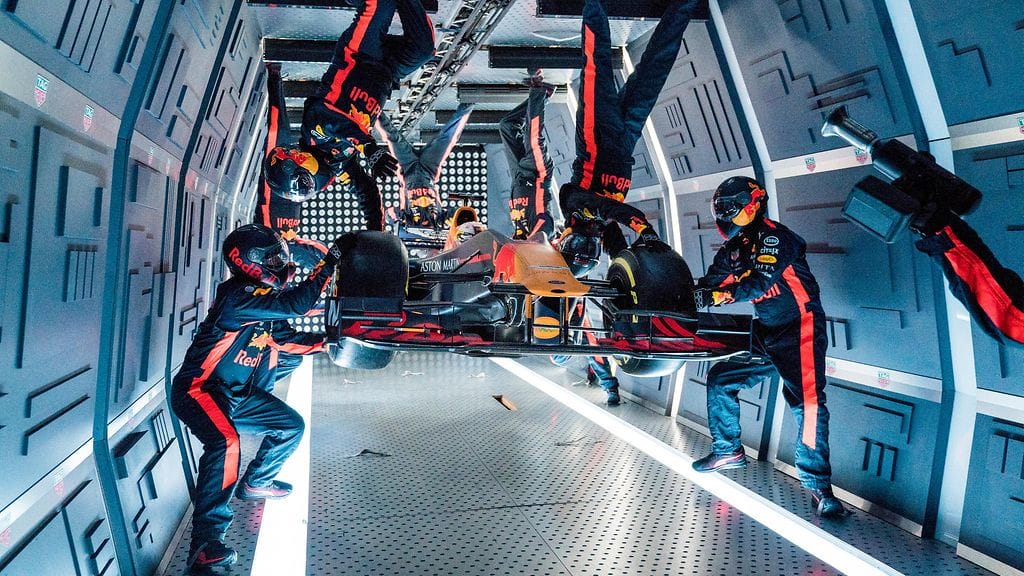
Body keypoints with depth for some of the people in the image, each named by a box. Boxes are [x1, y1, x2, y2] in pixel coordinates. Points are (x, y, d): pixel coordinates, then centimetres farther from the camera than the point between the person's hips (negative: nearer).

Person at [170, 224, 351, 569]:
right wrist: (331, 259, -29)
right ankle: (205, 542, -29)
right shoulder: (239, 295, -22)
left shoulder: (266, 301, 6)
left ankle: (255, 483, 35)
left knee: (291, 425, 14)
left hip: (237, 395, 10)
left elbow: (287, 339, 13)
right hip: (198, 389, -10)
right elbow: (296, 304, -33)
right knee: (226, 441, -34)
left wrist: (327, 341, 0)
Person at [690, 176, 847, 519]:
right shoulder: (732, 249, 9)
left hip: (799, 327, -8)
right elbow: (710, 283, 3)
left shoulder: (774, 237, -14)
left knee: (806, 401, -19)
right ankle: (728, 450, 23)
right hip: (765, 332, 9)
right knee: (720, 379, 9)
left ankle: (818, 484, -9)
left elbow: (761, 282, -26)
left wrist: (719, 295, -30)